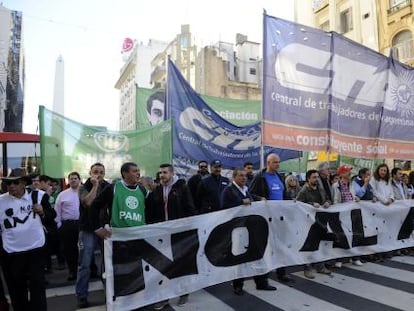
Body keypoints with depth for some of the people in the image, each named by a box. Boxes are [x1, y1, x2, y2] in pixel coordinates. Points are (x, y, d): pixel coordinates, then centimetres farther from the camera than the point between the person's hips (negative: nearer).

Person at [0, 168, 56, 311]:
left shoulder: (38, 196, -2)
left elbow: (52, 215, 5)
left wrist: (43, 212, -15)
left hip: (36, 249, -1)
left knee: (38, 285, 7)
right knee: (16, 288, 17)